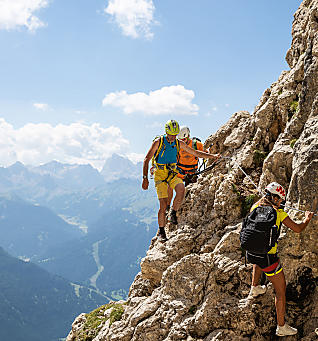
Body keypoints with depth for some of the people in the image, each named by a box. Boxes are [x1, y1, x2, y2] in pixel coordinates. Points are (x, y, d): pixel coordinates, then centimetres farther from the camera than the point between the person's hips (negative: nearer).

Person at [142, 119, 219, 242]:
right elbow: (146, 159, -8)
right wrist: (145, 178, -15)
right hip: (160, 174, -3)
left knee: (181, 189, -30)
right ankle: (161, 231, 10)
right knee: (163, 205, -9)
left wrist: (212, 156, 5)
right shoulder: (158, 142, -10)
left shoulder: (179, 143, 2)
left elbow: (195, 153, 11)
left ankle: (173, 213, -6)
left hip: (172, 173, 3)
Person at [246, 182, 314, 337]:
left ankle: (254, 288, 49)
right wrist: (307, 219, 17)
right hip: (268, 258, -6)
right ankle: (281, 327, 17)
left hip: (250, 253, 6)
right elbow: (298, 229, -4)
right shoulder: (279, 213, -11)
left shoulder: (255, 207, 4)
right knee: (280, 290, 9)